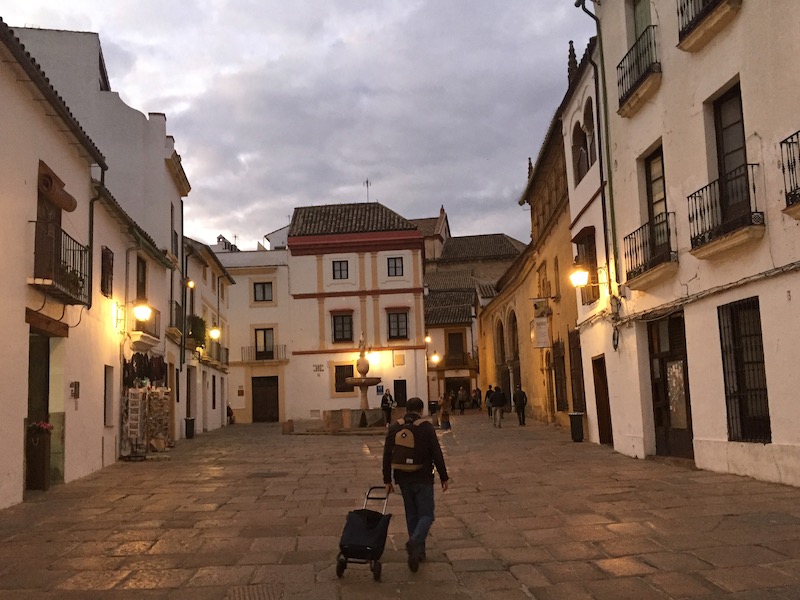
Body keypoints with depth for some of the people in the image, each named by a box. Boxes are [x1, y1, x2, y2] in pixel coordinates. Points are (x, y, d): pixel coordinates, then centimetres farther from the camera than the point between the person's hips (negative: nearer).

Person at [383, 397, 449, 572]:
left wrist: (387, 480, 7)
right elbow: (437, 454, -9)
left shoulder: (394, 427, 2)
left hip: (403, 479, 4)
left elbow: (387, 455, 1)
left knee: (411, 515, 16)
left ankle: (418, 551, 19)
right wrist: (444, 477, -2)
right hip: (423, 479, -4)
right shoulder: (426, 427, -8)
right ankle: (415, 542, -24)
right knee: (426, 515, 2)